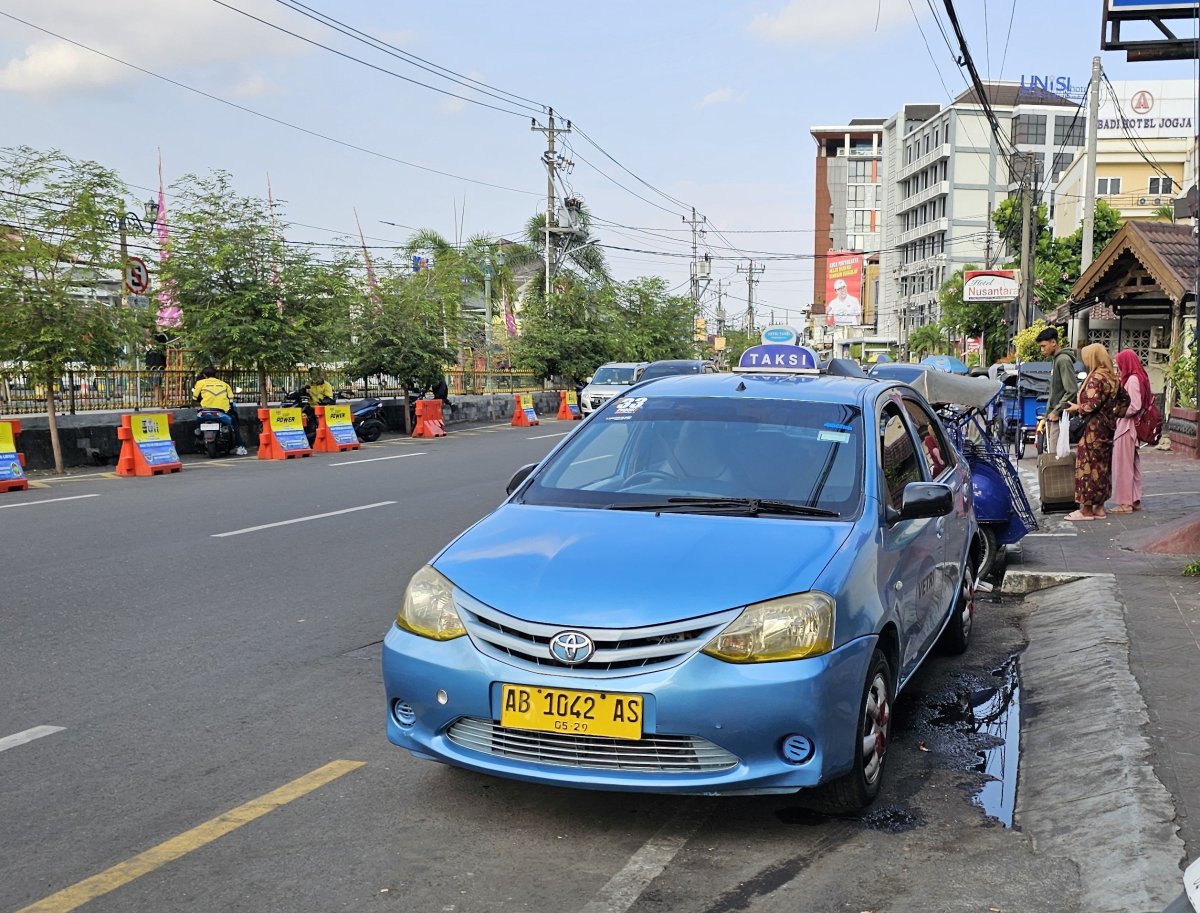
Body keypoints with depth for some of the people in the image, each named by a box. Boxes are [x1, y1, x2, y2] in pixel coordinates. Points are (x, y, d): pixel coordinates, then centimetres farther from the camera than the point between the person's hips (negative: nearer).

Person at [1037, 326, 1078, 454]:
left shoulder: (1063, 360, -13)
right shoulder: (1056, 359, 16)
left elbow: (1072, 390, -19)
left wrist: (1056, 411, -16)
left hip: (1059, 419, -10)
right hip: (1053, 417, 10)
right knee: (1049, 452, 10)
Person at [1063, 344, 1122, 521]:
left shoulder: (1096, 378, -16)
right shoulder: (1111, 377, 11)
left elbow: (1093, 405, -21)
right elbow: (1111, 403, 13)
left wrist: (1077, 408, -5)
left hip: (1093, 428, -9)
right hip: (1107, 426, 9)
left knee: (1088, 466, -3)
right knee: (1102, 466, 12)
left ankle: (1086, 509, 0)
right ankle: (1099, 507, 17)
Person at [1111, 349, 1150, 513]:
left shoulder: (1132, 379, -16)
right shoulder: (1138, 378, 14)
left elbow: (1134, 407, -22)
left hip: (1126, 427, -10)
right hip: (1131, 427, 10)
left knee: (1123, 465, -4)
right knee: (1133, 464, 14)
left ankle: (1125, 503, 0)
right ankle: (1135, 500, 20)